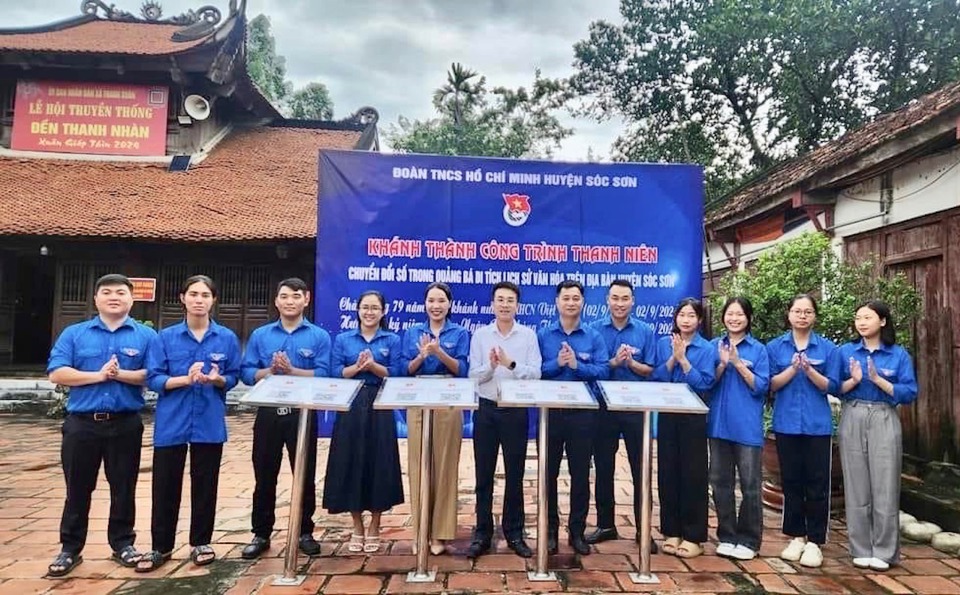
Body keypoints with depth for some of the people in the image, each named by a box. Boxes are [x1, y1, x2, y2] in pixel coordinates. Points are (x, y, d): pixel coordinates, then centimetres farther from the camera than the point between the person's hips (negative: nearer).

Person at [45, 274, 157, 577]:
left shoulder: (146, 335, 3)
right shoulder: (74, 334, 6)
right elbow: (56, 373, -4)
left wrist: (121, 374, -18)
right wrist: (98, 375, -15)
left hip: (126, 424, 0)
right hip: (82, 423, 1)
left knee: (124, 488, 9)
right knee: (77, 489, 9)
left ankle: (122, 543, 22)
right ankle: (70, 548, 21)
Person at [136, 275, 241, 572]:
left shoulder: (227, 338, 1)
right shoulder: (164, 337, -1)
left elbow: (234, 377, 5)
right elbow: (153, 380, -5)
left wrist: (217, 379, -17)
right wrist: (186, 379, -20)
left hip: (209, 424, 1)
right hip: (171, 424, 0)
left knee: (205, 486, 10)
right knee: (166, 487, 8)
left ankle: (201, 543, 25)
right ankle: (161, 547, 23)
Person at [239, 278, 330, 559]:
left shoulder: (319, 336, -1)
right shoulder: (260, 335, 7)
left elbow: (324, 374, -11)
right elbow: (246, 373, 1)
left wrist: (291, 370, -20)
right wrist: (269, 371, -17)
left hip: (303, 414, -2)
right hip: (269, 413, 2)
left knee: (305, 475, 8)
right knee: (264, 476, 10)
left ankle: (305, 533, 22)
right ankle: (261, 534, 23)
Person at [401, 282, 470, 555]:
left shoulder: (460, 333, 5)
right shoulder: (412, 333, 11)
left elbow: (462, 370, -4)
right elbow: (407, 370, 4)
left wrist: (439, 352, -19)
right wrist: (422, 354, -15)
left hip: (448, 404, -2)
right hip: (418, 404, 2)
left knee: (445, 465, -1)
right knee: (418, 464, 2)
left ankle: (440, 533, 8)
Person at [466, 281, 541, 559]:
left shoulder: (528, 335, 0)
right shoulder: (480, 334, 2)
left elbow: (535, 374, -8)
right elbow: (473, 376, -2)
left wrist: (510, 364, -22)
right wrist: (490, 365, -21)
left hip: (516, 411, -1)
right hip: (486, 410, 1)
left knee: (515, 474, 8)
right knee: (484, 474, 7)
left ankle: (514, 533, 22)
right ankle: (482, 534, 19)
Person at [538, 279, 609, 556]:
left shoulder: (594, 337, 3)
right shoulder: (543, 335, 3)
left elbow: (603, 371, -7)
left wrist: (577, 365, -20)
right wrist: (557, 363, -19)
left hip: (582, 412, 0)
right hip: (550, 411, 0)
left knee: (580, 473, 7)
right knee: (549, 472, 8)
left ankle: (577, 531, 20)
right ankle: (550, 530, 21)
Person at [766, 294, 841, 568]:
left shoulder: (828, 348, 2)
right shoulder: (775, 347, 3)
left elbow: (832, 386, -3)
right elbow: (771, 384, -2)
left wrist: (810, 370, -19)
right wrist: (792, 369, -16)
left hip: (817, 424, -1)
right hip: (786, 423, 1)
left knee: (817, 484, 2)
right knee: (791, 481, 8)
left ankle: (814, 542, 12)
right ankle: (796, 536, 21)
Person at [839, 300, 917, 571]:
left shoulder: (899, 354, 3)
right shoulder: (845, 351, 6)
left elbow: (910, 394, -3)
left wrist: (878, 380, -14)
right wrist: (853, 380, -13)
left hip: (884, 422, -1)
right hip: (853, 421, 1)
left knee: (884, 487, 0)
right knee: (857, 487, 5)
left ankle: (884, 551, 13)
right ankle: (861, 550, 15)